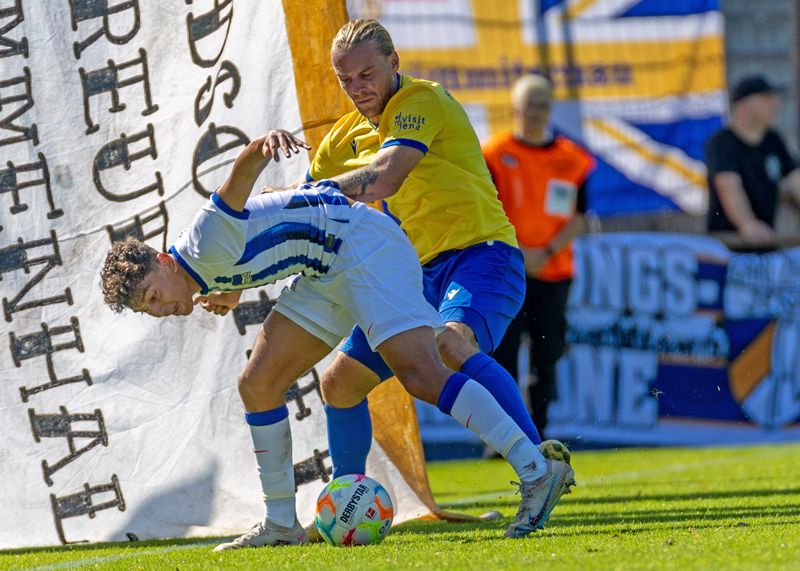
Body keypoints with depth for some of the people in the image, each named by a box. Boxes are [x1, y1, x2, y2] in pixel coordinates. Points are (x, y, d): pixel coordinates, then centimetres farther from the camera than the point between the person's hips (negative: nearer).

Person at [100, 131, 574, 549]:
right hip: (328, 272, 10)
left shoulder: (209, 244, -21)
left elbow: (239, 182, -39)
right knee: (258, 384, 3)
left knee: (420, 374, -24)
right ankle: (281, 524, 9)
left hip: (365, 244, -10)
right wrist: (231, 295, 17)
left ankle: (538, 472, -27)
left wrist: (261, 147, -60)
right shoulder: (209, 277, 6)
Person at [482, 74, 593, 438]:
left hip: (554, 271, 3)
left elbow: (577, 216, 7)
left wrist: (547, 251, -8)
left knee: (547, 357, 3)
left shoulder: (571, 159, 8)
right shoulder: (494, 155, 0)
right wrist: (518, 253, -14)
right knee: (503, 354, -9)